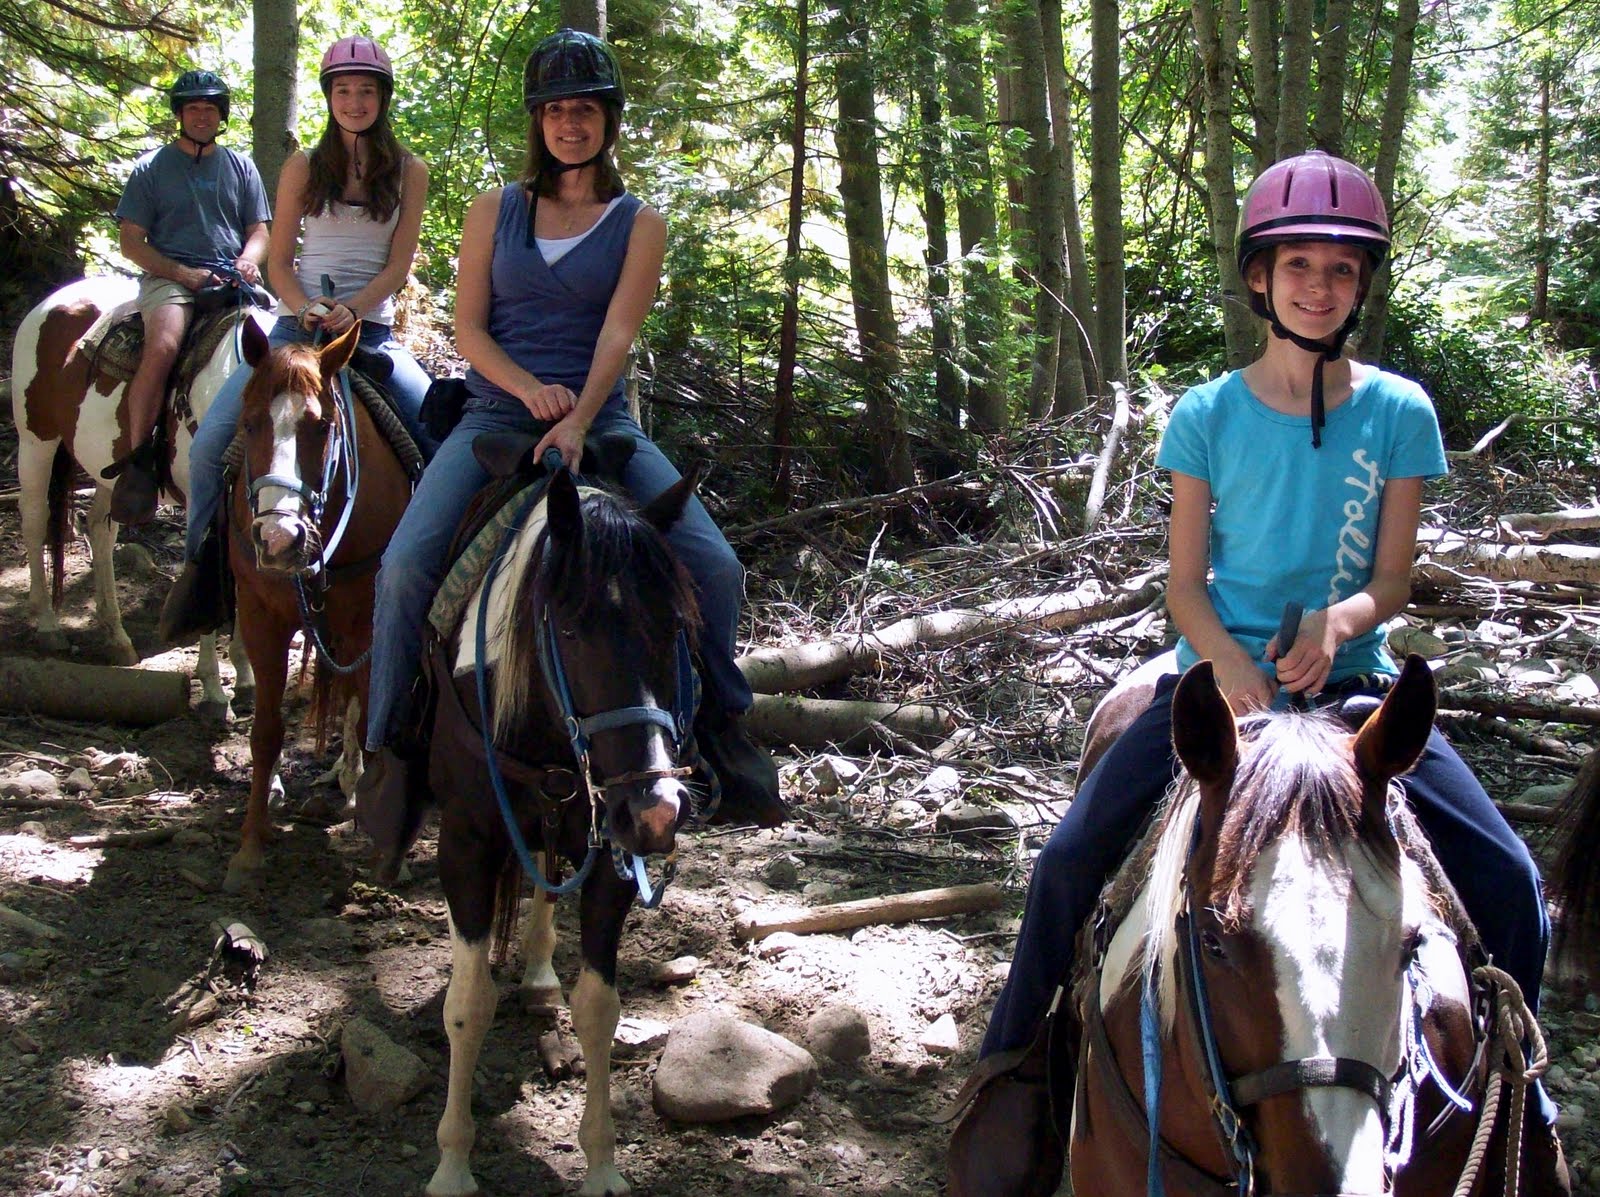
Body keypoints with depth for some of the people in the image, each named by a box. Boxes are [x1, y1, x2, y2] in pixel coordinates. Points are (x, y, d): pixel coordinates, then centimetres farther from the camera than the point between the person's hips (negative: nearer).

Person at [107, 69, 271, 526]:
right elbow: (131, 242, 4)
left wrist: (247, 260, -7)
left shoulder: (241, 167, 19)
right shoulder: (152, 168, 10)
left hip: (232, 280, 4)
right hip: (170, 278, -3)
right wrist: (182, 273, -12)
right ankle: (138, 460, -30)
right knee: (162, 346, -34)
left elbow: (259, 230, 17)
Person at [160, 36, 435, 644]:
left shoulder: (410, 171, 7)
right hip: (297, 323, 0)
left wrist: (349, 311, -17)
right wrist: (308, 311, -13)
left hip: (371, 330, 0)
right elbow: (278, 259, 7)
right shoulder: (304, 166, 9)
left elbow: (399, 263, 0)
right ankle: (200, 567, 2)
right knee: (210, 443, -15)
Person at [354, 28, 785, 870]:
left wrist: (576, 421, -24)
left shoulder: (638, 224, 7)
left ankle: (718, 723, 6)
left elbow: (616, 332, -7)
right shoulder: (495, 212, 11)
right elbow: (468, 329, 4)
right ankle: (387, 753, -7)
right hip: (495, 415, 1)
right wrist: (529, 389, -16)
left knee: (713, 565, -18)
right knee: (406, 563, -23)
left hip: (600, 421, 0)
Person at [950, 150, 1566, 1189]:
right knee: (1074, 856, -15)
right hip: (1221, 675, 0)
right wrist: (1238, 678, -19)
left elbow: (1393, 578, 2)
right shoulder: (1208, 416, -1)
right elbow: (1186, 584, -1)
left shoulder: (1399, 413, 0)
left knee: (1508, 882, -12)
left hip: (1353, 680, 1)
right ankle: (1013, 1058, 9)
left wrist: (1340, 619, -21)